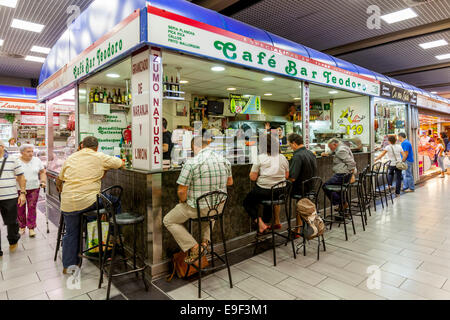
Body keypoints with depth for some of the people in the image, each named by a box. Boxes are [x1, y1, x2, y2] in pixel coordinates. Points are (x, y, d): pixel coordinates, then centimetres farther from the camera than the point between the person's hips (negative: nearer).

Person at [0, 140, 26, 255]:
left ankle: (13, 241, 34)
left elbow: (21, 177, 4)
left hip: (10, 198, -1)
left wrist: (22, 193, -3)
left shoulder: (13, 160, 3)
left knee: (12, 222, 9)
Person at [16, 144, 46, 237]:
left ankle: (31, 228, 9)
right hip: (19, 189, -1)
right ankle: (22, 227, 24)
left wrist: (43, 181, -3)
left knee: (32, 208, 0)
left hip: (34, 188, 1)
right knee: (20, 209, 7)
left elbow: (42, 172, 9)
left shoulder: (37, 160, 4)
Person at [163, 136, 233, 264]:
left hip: (198, 209, -5)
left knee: (168, 221, 17)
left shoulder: (191, 163, -20)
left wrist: (183, 202, 4)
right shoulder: (225, 161, -3)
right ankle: (205, 241, 26)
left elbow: (181, 191, -17)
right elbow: (230, 182, 13)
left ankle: (193, 248, 7)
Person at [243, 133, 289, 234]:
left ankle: (260, 223, 4)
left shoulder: (260, 158, -12)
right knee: (273, 197, 38)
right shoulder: (282, 158, 2)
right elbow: (286, 176, 12)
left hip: (263, 191, -5)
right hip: (280, 192, 5)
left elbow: (252, 177, -11)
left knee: (247, 202, 17)